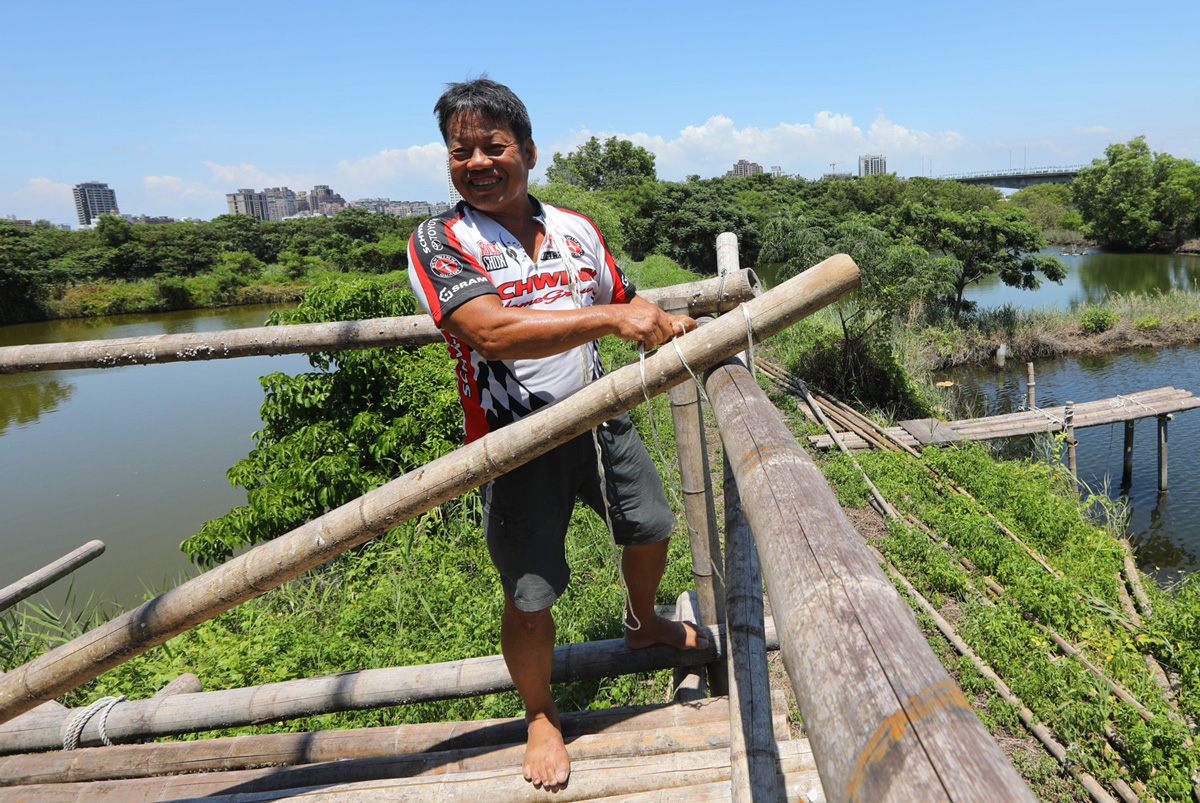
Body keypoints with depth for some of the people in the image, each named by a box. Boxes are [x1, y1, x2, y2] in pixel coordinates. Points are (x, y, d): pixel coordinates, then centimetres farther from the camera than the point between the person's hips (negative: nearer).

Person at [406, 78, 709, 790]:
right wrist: (610, 318, -31)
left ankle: (644, 625, 54)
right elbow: (493, 332, -28)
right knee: (532, 594, 3)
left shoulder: (576, 228, 5)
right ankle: (541, 717, 32)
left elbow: (626, 300, 17)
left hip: (601, 417, 6)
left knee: (651, 525, 21)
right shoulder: (439, 242, -12)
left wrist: (671, 325, -5)